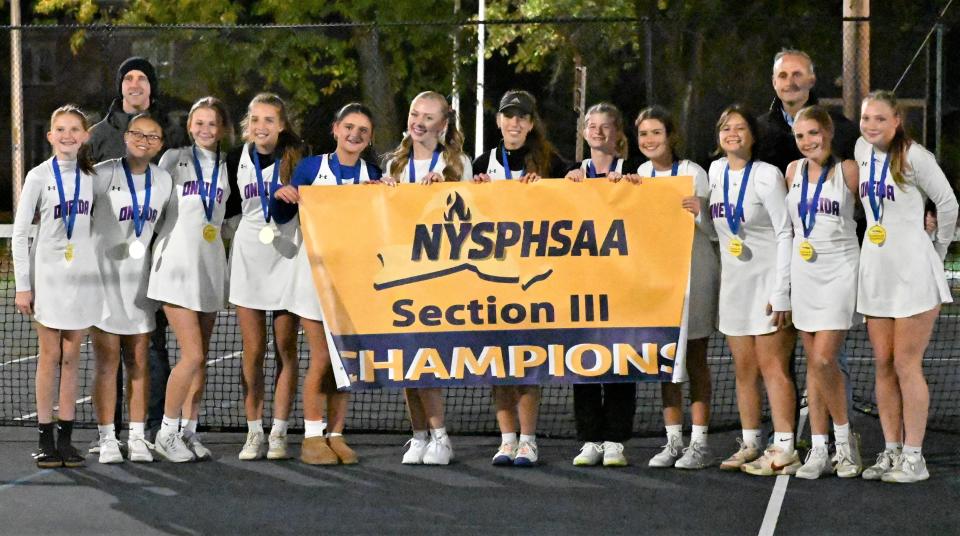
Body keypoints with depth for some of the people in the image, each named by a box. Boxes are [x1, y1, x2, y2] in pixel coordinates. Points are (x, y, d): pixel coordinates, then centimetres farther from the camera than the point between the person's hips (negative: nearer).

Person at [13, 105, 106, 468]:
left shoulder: (92, 176, 7)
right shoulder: (39, 176, -2)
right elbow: (19, 233, -2)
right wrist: (22, 285, -7)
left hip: (83, 274, 3)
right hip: (48, 272, -3)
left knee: (71, 357, 5)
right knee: (50, 356, 0)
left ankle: (66, 438, 9)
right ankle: (46, 440, 5)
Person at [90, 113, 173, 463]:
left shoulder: (163, 181, 7)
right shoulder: (103, 174, -8)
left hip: (140, 278, 4)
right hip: (103, 275, -4)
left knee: (138, 362, 5)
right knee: (107, 362, -3)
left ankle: (137, 438, 9)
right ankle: (107, 440, 1)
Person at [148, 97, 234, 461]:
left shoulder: (227, 167, 12)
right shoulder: (174, 159, 2)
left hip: (211, 265, 5)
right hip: (176, 263, -5)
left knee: (201, 356, 6)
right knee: (192, 354, -13)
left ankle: (189, 431, 15)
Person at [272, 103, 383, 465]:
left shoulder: (372, 176, 8)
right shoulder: (312, 167, 3)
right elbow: (282, 217, 6)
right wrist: (282, 196, -14)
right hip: (315, 271, -2)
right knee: (322, 359, -6)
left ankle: (335, 436, 11)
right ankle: (312, 437, 1)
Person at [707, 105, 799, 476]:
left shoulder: (766, 175, -11)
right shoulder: (716, 171, 8)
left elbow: (785, 233, -13)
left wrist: (781, 292, -17)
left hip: (768, 279, -7)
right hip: (733, 280, 7)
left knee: (772, 366, -8)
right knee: (744, 369, 10)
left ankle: (784, 450, -7)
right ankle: (750, 444, 17)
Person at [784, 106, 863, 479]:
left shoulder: (847, 171, -5)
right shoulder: (793, 171, 8)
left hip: (839, 272, -5)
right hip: (804, 273, 5)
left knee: (823, 360, -14)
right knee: (813, 363, 5)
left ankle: (845, 438, 5)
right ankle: (819, 451, 9)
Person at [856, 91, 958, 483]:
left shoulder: (914, 156, -12)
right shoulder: (862, 149, 7)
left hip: (913, 272, -6)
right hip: (875, 271, 6)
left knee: (906, 365, -5)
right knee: (883, 366, 7)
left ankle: (914, 457, 0)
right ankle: (891, 452, 13)